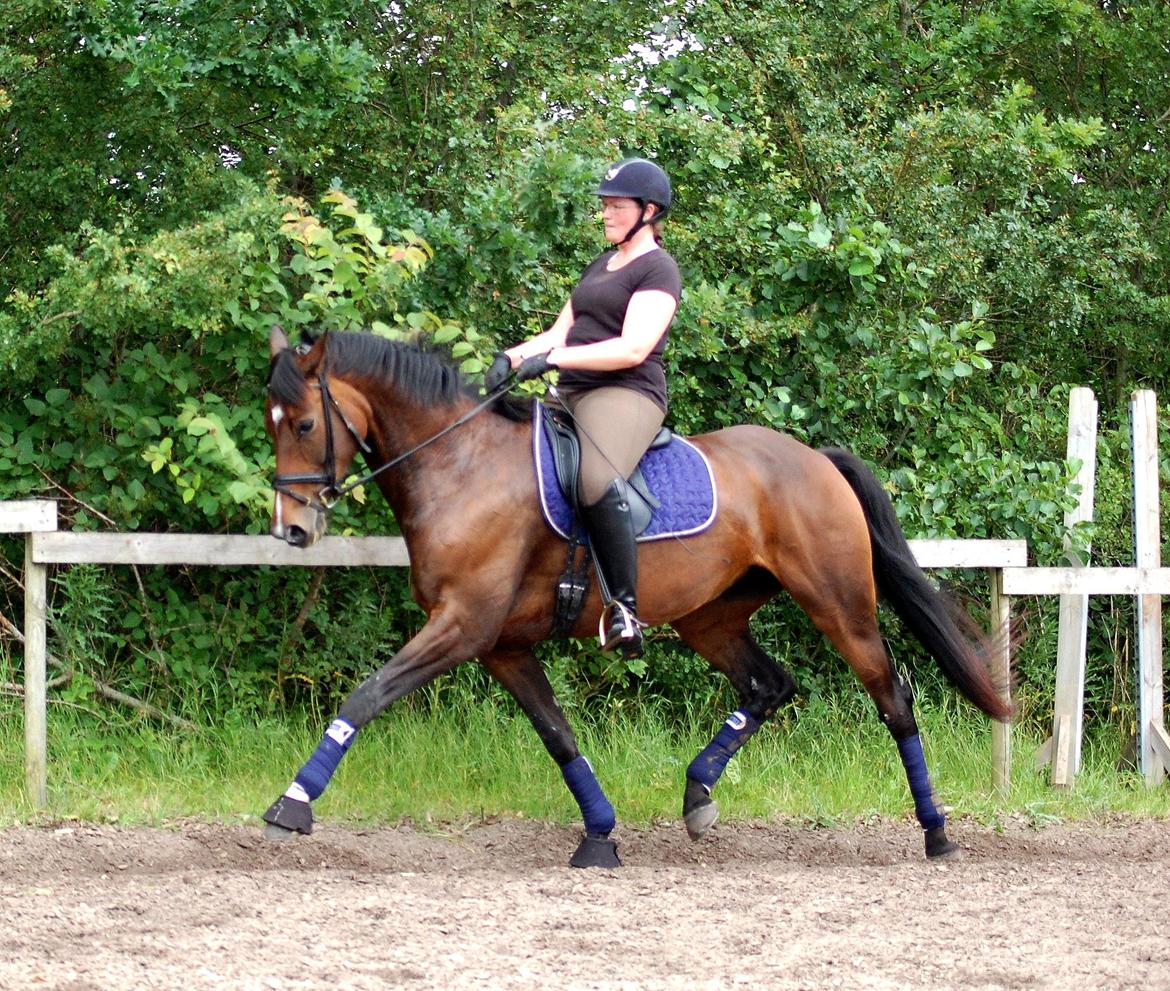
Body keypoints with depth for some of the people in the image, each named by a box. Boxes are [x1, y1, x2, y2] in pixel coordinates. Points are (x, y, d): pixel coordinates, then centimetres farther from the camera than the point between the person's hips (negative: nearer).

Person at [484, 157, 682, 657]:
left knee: (597, 479, -38)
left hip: (627, 394, -10)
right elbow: (561, 331, 21)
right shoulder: (601, 265, 25)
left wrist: (554, 357, -22)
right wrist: (514, 356, 0)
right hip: (572, 393, 10)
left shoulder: (657, 270, -4)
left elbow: (633, 348, -17)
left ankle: (624, 610, -37)